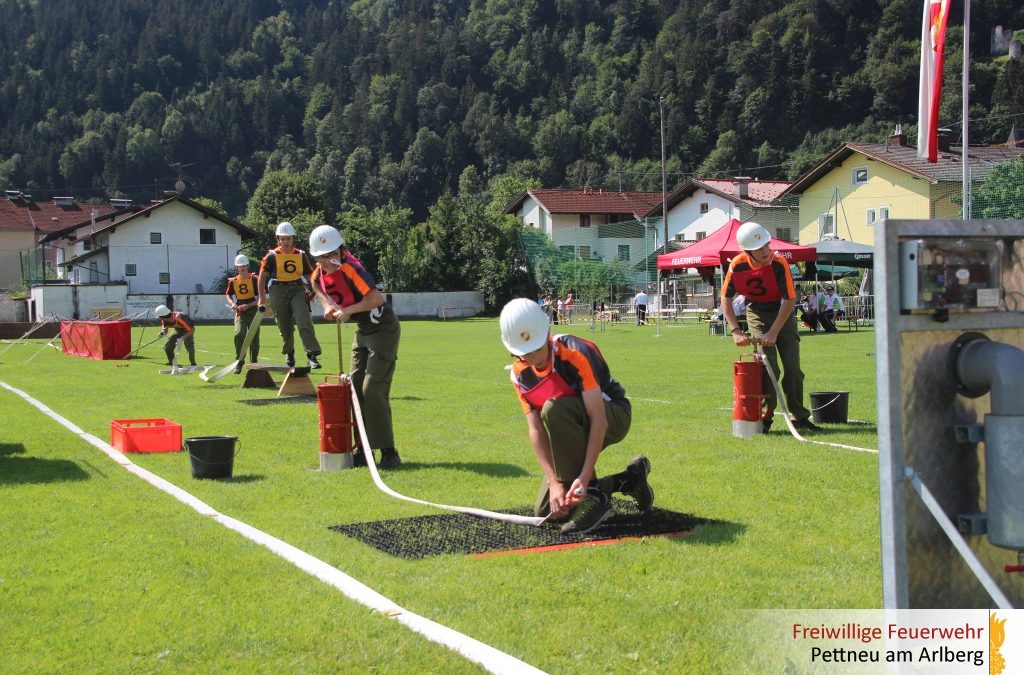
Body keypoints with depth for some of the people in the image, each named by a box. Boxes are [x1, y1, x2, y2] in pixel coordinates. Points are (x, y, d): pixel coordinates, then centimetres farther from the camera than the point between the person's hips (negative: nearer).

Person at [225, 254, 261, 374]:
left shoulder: (254, 279, -6)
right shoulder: (233, 281, 4)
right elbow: (228, 295, 12)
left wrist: (248, 305, -18)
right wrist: (232, 303, -9)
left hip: (253, 311, -1)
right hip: (240, 312, 1)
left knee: (254, 338, 4)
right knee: (239, 334, -20)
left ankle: (254, 363, 20)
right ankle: (239, 361, -12)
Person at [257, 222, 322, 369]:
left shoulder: (301, 255, 7)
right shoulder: (272, 256, 0)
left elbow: (310, 274, 14)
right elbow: (263, 276, 0)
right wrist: (262, 297, -5)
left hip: (297, 290, 0)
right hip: (279, 292, 0)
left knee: (304, 321, -18)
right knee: (285, 326, 7)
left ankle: (312, 355, -22)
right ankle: (289, 354, 31)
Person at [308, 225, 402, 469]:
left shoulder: (350, 267, -25)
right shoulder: (321, 270, -1)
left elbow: (376, 298, -33)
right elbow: (316, 284, 23)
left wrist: (348, 310, -30)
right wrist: (327, 304, 6)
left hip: (383, 329, -9)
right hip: (363, 331, 9)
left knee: (373, 390, -15)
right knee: (355, 388, 9)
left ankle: (389, 453, -10)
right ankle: (364, 449, 18)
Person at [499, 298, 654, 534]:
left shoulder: (575, 353, -29)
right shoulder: (520, 374, -9)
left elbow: (598, 420, -32)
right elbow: (536, 429, -12)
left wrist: (585, 477, -38)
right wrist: (554, 482, -24)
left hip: (613, 417, -7)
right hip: (573, 433, 7)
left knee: (554, 409, -36)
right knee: (545, 510, -3)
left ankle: (593, 498, -27)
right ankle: (629, 479, 11)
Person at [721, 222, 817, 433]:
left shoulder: (779, 263, -26)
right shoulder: (738, 265, -21)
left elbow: (789, 300, -22)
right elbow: (726, 299, -11)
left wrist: (774, 333, -24)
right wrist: (736, 331, -18)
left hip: (782, 312, 0)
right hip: (757, 313, 0)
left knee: (792, 366, 0)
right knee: (768, 363, -15)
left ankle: (799, 417, 13)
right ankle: (765, 415, -5)